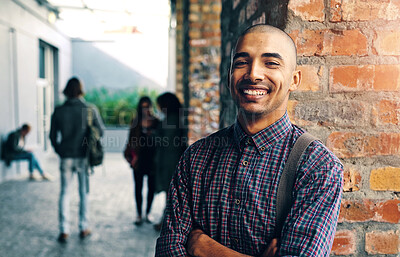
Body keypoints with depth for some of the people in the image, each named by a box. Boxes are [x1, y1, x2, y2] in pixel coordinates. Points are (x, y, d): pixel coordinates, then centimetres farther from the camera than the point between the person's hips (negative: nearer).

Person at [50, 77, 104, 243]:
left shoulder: (59, 111, -4)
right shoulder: (90, 110, -8)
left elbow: (53, 136, 2)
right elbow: (100, 131, -2)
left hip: (66, 157, 1)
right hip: (84, 156, -1)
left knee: (64, 193, 10)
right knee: (84, 193, 11)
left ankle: (64, 231, 11)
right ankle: (84, 228, 18)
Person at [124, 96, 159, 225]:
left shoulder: (156, 122, 0)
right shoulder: (135, 122, 3)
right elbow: (131, 141, 5)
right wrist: (132, 157, -4)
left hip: (152, 160, 0)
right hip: (139, 160, 0)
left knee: (151, 187, 7)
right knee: (138, 188, 6)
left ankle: (147, 213, 22)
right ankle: (139, 215, 17)